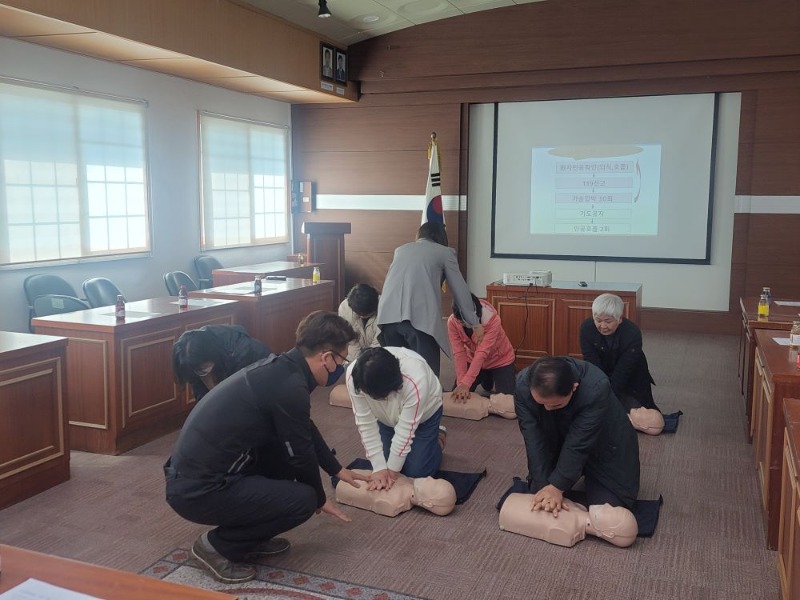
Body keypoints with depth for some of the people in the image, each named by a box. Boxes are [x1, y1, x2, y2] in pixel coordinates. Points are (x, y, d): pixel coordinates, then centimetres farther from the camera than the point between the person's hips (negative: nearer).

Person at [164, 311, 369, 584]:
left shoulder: (281, 369, 8)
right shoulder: (290, 387, -22)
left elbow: (307, 433, 24)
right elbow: (301, 454, -8)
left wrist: (338, 470, 35)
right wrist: (320, 499, 11)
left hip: (190, 474, 10)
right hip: (198, 490, -10)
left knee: (285, 446, 16)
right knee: (303, 499, -8)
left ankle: (253, 536, 21)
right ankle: (218, 545, 4)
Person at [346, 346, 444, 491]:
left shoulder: (415, 380, -44)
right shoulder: (354, 376, -34)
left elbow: (406, 429, -31)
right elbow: (366, 424, -25)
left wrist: (393, 469, -22)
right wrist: (379, 468, -26)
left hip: (424, 413, -3)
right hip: (387, 417, 3)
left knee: (415, 471, -5)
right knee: (383, 461, -2)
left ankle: (435, 439, 22)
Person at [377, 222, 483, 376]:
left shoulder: (401, 250, 30)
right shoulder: (445, 252, 19)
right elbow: (460, 290, 20)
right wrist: (474, 323, 29)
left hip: (388, 315, 4)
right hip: (420, 317, -4)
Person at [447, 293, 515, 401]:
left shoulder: (493, 319, -36)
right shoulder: (452, 322, -25)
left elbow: (482, 352, -40)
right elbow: (459, 353, -26)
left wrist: (466, 383, -46)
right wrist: (461, 383, -35)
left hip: (500, 360, -3)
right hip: (473, 360, 3)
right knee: (457, 395, -1)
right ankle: (487, 380, 28)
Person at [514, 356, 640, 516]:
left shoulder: (596, 388, -39)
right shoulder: (523, 384, -30)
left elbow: (578, 443, -34)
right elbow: (534, 440, -26)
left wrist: (557, 486, -31)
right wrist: (543, 486, -28)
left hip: (602, 445, -3)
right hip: (555, 443, 3)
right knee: (536, 505, 3)